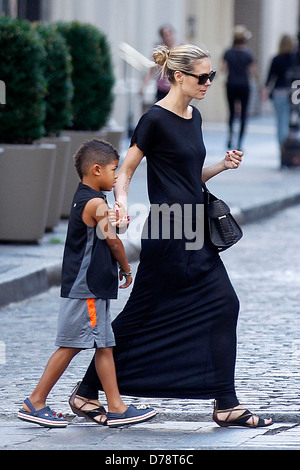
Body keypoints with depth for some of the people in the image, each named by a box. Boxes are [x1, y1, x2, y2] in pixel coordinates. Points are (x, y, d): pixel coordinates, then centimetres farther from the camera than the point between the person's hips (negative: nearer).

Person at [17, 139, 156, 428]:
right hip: (86, 289, -10)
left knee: (104, 346, 8)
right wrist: (126, 269, 7)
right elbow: (113, 242, -8)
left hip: (92, 289, 10)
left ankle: (116, 407, 8)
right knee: (69, 346, -5)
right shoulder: (96, 203, -16)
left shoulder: (82, 199, 15)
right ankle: (35, 403, 0)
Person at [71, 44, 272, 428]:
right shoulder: (155, 120, -12)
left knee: (223, 306, -1)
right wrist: (121, 204, -27)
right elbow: (124, 172, -9)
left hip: (195, 233, 8)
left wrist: (222, 165, 4)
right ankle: (87, 389, 16)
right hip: (167, 233, -8)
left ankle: (226, 406, -1)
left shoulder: (193, 117, 13)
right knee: (143, 314, 0)